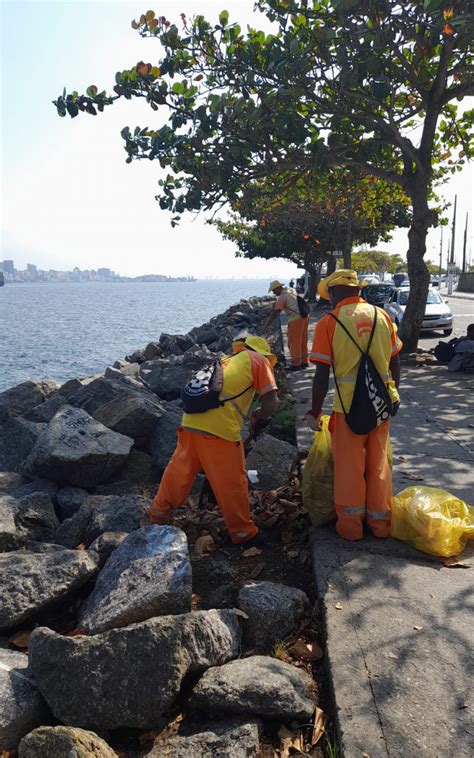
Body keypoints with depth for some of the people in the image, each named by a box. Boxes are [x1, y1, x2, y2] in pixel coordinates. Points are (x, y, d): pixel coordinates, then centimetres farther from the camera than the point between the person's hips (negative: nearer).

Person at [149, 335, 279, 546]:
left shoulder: (225, 359, 27)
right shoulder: (259, 359, 8)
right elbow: (271, 403, -2)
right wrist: (257, 421, 16)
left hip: (191, 422, 6)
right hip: (219, 429, -6)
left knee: (180, 470, 22)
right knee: (232, 483, 8)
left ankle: (159, 513, 37)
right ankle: (243, 532, 21)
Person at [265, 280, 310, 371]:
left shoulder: (282, 297, -10)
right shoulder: (291, 290, 15)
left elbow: (275, 312, -17)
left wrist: (267, 325, -18)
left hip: (296, 319, -9)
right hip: (304, 316, 9)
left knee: (294, 342, -1)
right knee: (303, 341, 16)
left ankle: (296, 365, 2)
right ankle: (304, 362, 23)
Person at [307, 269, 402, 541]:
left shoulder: (328, 323, -9)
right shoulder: (381, 315, 2)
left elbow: (322, 375, -10)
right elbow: (395, 362, 8)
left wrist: (315, 411, 1)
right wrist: (394, 392, 22)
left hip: (349, 405, -3)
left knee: (350, 465, 12)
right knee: (378, 463, 17)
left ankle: (351, 524, 24)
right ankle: (380, 521, 30)